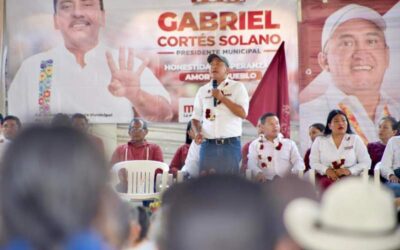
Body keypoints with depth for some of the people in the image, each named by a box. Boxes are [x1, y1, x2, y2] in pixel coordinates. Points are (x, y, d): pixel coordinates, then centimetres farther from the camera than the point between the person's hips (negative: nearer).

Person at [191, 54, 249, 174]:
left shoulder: (237, 87, 3)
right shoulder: (202, 90, 13)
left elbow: (243, 113, -8)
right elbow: (196, 117, 14)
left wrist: (222, 98, -12)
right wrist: (197, 133, -6)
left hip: (230, 144, -3)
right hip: (208, 145, 3)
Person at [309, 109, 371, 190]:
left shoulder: (355, 139, 13)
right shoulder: (319, 141, 14)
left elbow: (366, 162, 7)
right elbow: (313, 162, 10)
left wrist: (350, 171, -10)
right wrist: (326, 170, -11)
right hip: (327, 177, 0)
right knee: (328, 184, -38)